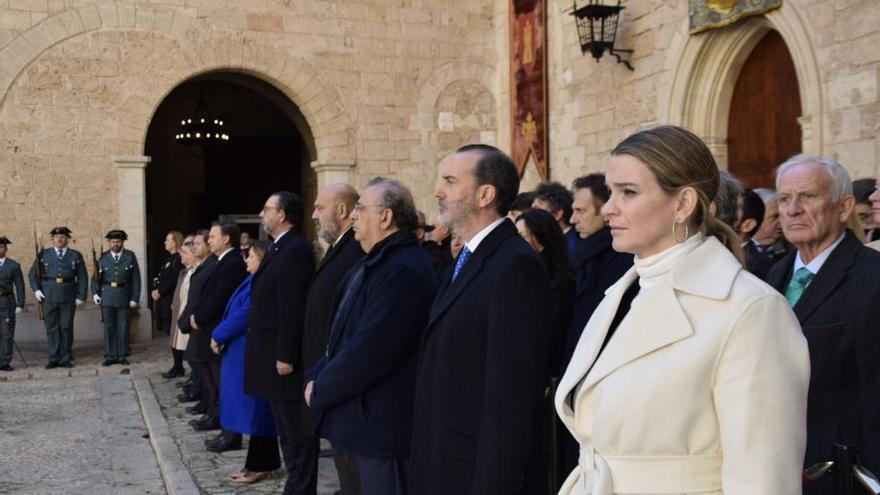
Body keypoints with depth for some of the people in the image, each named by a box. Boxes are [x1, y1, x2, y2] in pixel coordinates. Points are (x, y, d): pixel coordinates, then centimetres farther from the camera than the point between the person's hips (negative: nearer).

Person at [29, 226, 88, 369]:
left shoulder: (76, 256, 7)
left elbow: (82, 277, 5)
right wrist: (36, 290, -1)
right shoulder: (44, 255, 8)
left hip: (68, 297, 0)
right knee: (51, 328, 1)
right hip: (49, 297, 0)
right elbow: (32, 274, 13)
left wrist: (81, 296, -2)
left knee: (66, 328, 3)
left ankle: (65, 359, 10)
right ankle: (54, 359, 7)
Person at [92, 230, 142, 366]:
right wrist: (95, 293, -9)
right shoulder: (103, 257, 5)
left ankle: (122, 356, 13)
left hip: (124, 296, -1)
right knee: (109, 327, 5)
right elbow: (96, 277, 5)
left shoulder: (130, 257, 2)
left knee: (123, 327, 4)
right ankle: (110, 356, 12)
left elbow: (136, 279, 0)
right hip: (107, 296, 1)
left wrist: (135, 298, -5)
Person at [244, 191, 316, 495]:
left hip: (285, 357, -11)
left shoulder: (294, 250, -18)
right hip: (276, 355, 11)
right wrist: (278, 354, 16)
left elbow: (292, 309, -22)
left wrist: (285, 356, -22)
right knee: (287, 428, 18)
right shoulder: (282, 248, 14)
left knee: (296, 430, -1)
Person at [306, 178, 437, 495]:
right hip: (370, 418, 10)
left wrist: (320, 391, -12)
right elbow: (344, 335, 15)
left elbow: (368, 350, -25)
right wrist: (316, 377, 2)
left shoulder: (403, 270, -22)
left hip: (384, 424, -10)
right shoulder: (376, 264, 13)